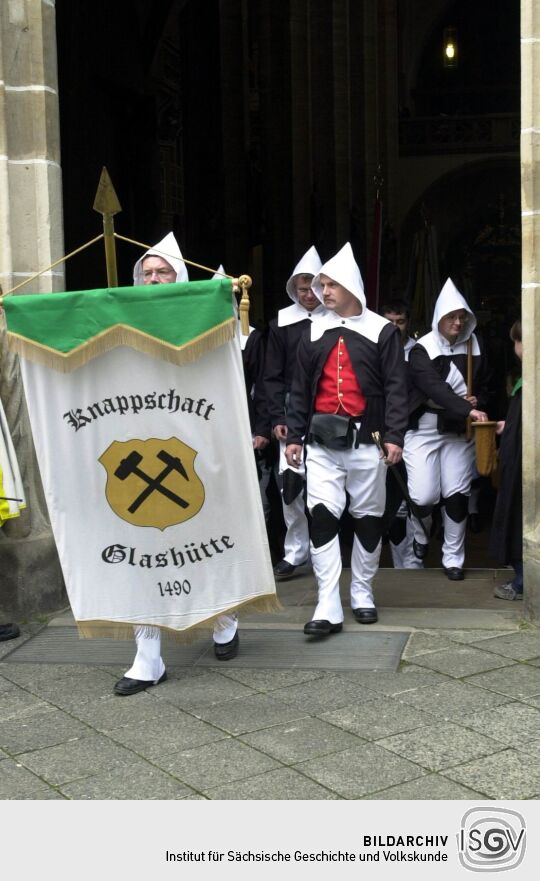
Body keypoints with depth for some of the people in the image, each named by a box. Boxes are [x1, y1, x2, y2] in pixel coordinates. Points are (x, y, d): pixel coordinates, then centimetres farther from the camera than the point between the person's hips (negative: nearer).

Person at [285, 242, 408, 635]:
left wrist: (395, 436, -11)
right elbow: (301, 388, 14)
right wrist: (294, 436, 9)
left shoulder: (382, 330, 2)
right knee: (322, 515, -8)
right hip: (322, 441, 2)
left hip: (365, 440, -2)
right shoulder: (314, 332, 12)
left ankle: (363, 593, 24)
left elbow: (396, 387, -2)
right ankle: (328, 608, -8)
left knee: (368, 518, 7)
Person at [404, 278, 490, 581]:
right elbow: (435, 387, -25)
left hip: (460, 431, 4)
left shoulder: (474, 347, 5)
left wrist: (479, 402, -5)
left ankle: (453, 558, 14)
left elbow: (485, 384, 17)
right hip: (425, 429, -3)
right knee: (424, 496, -8)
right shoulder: (422, 350, -10)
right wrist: (467, 409, -37)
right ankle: (420, 535, 26)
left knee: (457, 494, 1)